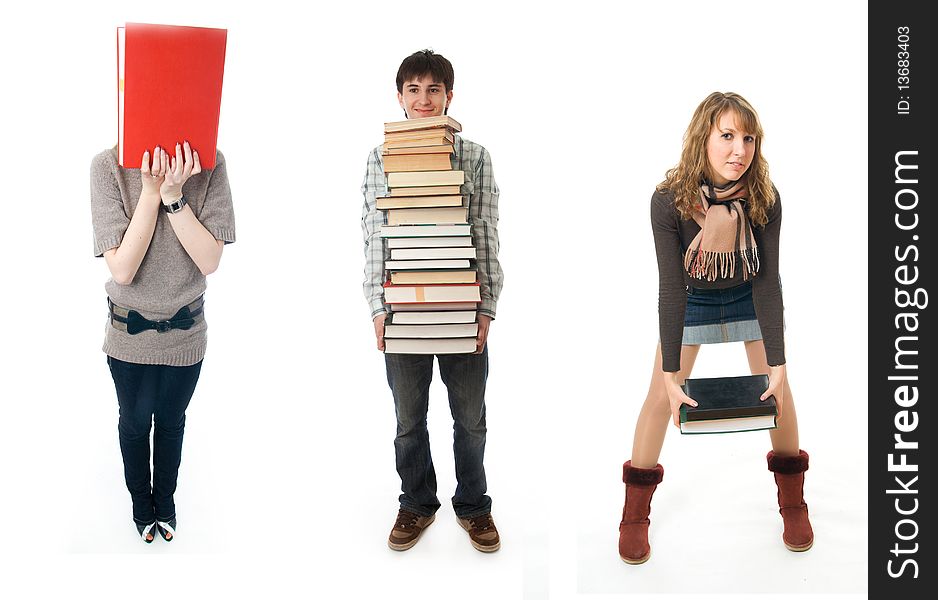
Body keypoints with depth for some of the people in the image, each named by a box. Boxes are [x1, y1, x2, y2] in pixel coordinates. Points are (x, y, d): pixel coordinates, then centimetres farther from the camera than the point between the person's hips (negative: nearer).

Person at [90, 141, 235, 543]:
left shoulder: (209, 164, -17)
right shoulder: (108, 167, -20)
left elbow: (210, 261, -20)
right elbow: (122, 269, -23)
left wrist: (173, 194, -30)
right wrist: (152, 190, -29)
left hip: (185, 329, 1)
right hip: (130, 331, -1)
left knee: (171, 422, 21)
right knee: (135, 422, 20)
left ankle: (165, 501, 47)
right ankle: (141, 503, 47)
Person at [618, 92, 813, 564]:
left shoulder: (765, 198, -27)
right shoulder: (669, 200, -31)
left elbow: (767, 283, -24)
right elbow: (671, 289, -29)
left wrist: (777, 365, -26)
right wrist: (671, 374, -30)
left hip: (749, 295, 1)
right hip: (692, 299, -1)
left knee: (777, 390, -1)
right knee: (661, 396, -4)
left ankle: (793, 503, 22)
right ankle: (634, 516, 10)